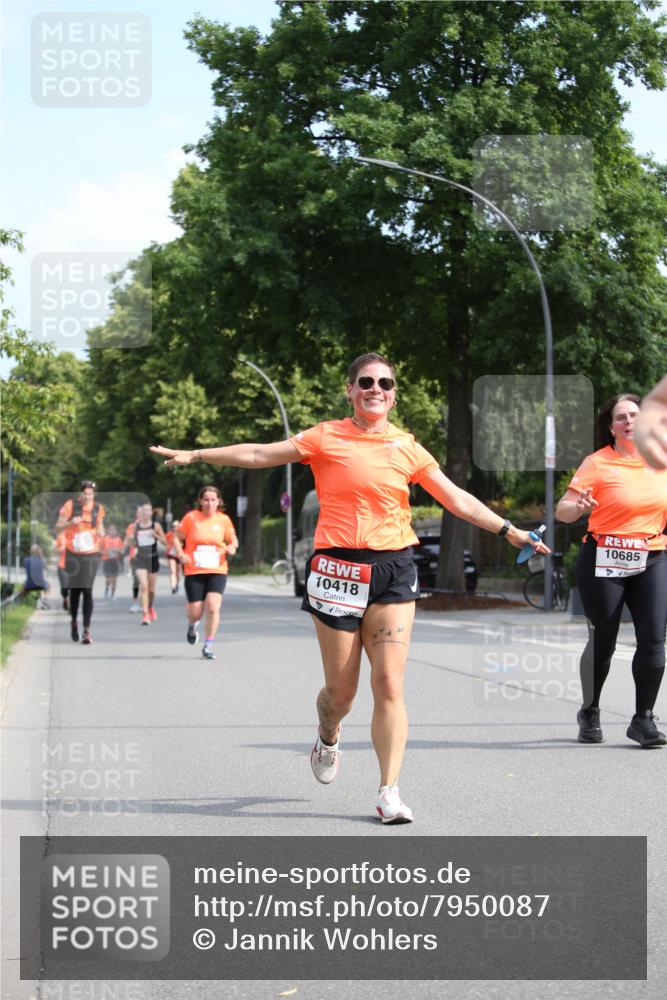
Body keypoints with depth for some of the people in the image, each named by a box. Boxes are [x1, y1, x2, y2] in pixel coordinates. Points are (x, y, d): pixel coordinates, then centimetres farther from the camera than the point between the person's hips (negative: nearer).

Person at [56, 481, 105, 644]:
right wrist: (70, 523, -24)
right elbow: (58, 527, -5)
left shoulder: (98, 508, 1)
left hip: (91, 554, 1)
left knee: (87, 590, -8)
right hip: (74, 554, -1)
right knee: (74, 590, 7)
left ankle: (87, 630, -9)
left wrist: (101, 533, -6)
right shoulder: (70, 505, -7)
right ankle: (74, 622, 31)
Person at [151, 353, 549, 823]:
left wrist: (508, 530, 9)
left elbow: (457, 499, 13)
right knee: (340, 691, 3)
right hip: (338, 568, -2)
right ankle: (328, 739, 38)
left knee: (389, 684, -8)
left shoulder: (407, 447, 9)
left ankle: (389, 792, -4)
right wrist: (193, 455, -4)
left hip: (393, 572, 2)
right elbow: (259, 454, -1)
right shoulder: (327, 438, 1)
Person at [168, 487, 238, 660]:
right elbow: (177, 537, 6)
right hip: (194, 572, -1)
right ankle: (193, 625, 40)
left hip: (217, 571, 1)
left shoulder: (223, 520, 2)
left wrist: (232, 547, -9)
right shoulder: (191, 518, -3)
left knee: (213, 607, -16)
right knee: (195, 611, 1)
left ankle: (208, 646, -2)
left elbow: (233, 540, 14)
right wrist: (181, 554, -10)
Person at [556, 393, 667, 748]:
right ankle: (589, 714, 24)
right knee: (602, 642, 3)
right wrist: (579, 506, -29)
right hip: (603, 562, -3)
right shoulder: (597, 463, -4)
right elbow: (562, 510, -9)